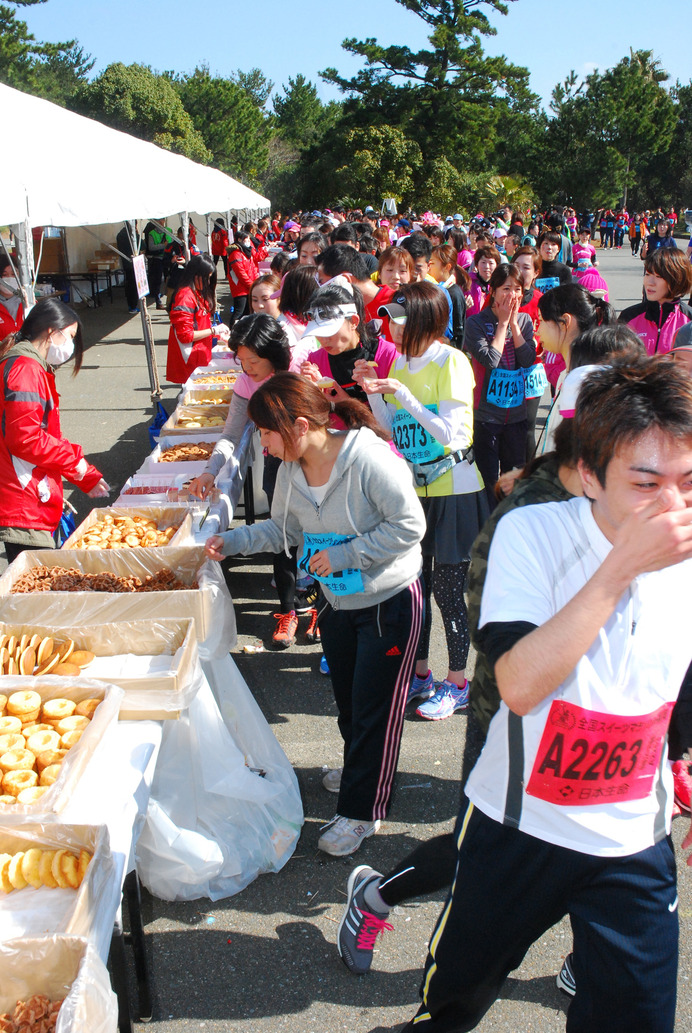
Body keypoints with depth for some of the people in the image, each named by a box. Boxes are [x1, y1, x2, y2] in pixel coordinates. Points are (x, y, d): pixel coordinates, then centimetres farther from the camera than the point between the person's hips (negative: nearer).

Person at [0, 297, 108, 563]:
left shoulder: (37, 370, 22)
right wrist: (74, 457, -7)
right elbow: (25, 438, -21)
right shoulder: (25, 370, -13)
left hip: (35, 508, 11)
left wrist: (87, 477, 25)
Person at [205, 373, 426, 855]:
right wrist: (232, 541, -1)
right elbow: (284, 529, 11)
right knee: (348, 698, 22)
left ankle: (362, 810, 19)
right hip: (339, 602, 7)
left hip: (390, 603, -7)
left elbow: (410, 525, -24)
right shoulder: (291, 468, -4)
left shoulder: (368, 458, -27)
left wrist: (344, 554, -25)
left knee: (376, 707, 3)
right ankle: (361, 771, 49)